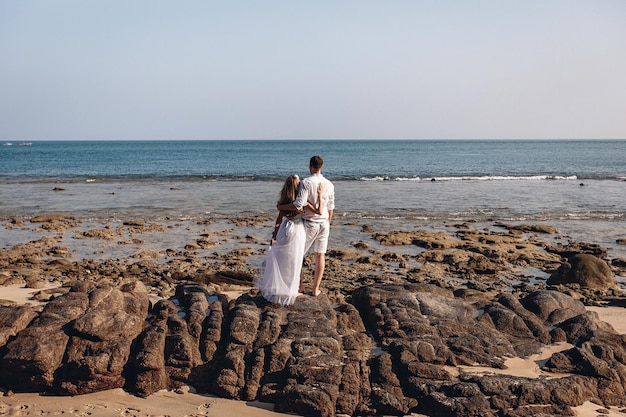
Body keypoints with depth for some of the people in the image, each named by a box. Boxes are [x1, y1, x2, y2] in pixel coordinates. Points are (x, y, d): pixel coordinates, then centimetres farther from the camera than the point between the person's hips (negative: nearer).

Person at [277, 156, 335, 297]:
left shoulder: (306, 182, -15)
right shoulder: (329, 184, 1)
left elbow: (299, 204, -23)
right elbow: (330, 207, 8)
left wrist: (281, 207, -10)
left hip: (309, 223, -5)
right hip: (324, 223, 5)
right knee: (320, 255, 8)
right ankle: (315, 289, 14)